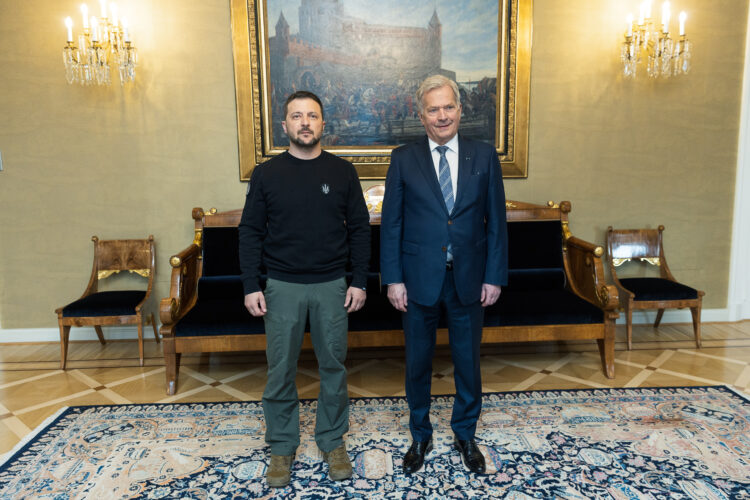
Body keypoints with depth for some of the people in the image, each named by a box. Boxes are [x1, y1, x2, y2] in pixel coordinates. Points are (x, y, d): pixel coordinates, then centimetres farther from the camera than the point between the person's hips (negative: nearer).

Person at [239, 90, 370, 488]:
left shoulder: (342, 172, 2)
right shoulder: (266, 174, 1)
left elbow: (359, 229, 4)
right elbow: (250, 232, 2)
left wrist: (359, 281, -1)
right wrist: (251, 286, -4)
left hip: (332, 287, 1)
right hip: (282, 288, 0)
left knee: (333, 366, 10)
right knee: (280, 370, 8)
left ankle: (333, 441, 29)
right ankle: (282, 447, 26)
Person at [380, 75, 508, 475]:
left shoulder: (484, 157, 1)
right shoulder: (403, 159, -2)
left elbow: (496, 221, 2)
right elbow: (390, 224, -2)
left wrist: (494, 276, -2)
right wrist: (393, 279, -6)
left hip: (469, 280, 1)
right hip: (419, 279, 0)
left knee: (468, 362, 14)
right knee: (418, 363, 13)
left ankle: (465, 434, 37)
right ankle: (420, 435, 35)